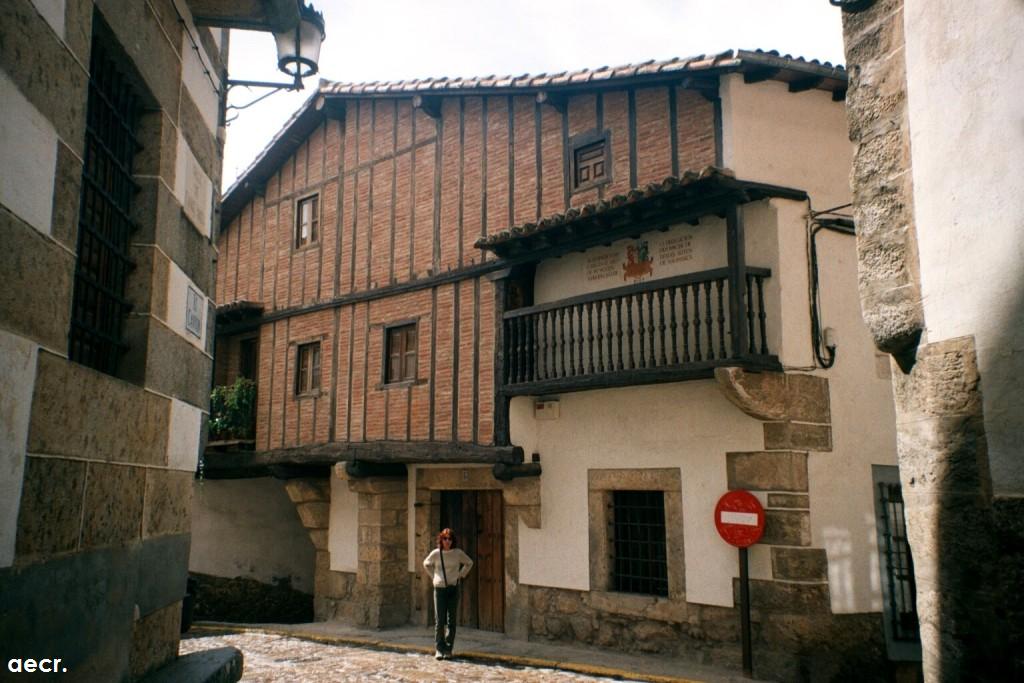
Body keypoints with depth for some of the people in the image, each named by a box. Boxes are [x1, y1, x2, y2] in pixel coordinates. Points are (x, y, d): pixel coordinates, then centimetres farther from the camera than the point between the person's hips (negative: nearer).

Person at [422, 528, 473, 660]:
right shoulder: (436, 553, -2)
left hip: (453, 589, 1)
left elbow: (469, 563, 17)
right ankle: (439, 649, 4)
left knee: (452, 621, 3)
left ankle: (448, 649, 11)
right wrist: (434, 576, 9)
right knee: (439, 621, -3)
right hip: (439, 589, -1)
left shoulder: (458, 553, -2)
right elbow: (426, 564, 18)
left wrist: (461, 575, 7)